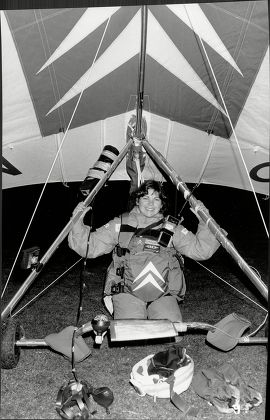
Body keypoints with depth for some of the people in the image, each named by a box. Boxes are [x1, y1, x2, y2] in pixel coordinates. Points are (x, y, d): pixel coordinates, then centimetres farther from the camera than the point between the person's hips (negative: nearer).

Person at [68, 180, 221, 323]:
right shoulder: (120, 225, 9)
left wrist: (205, 222, -3)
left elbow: (201, 250, 7)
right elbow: (89, 247, 8)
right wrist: (78, 223, -6)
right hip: (127, 292, -1)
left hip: (163, 294, 1)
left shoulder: (172, 229, 11)